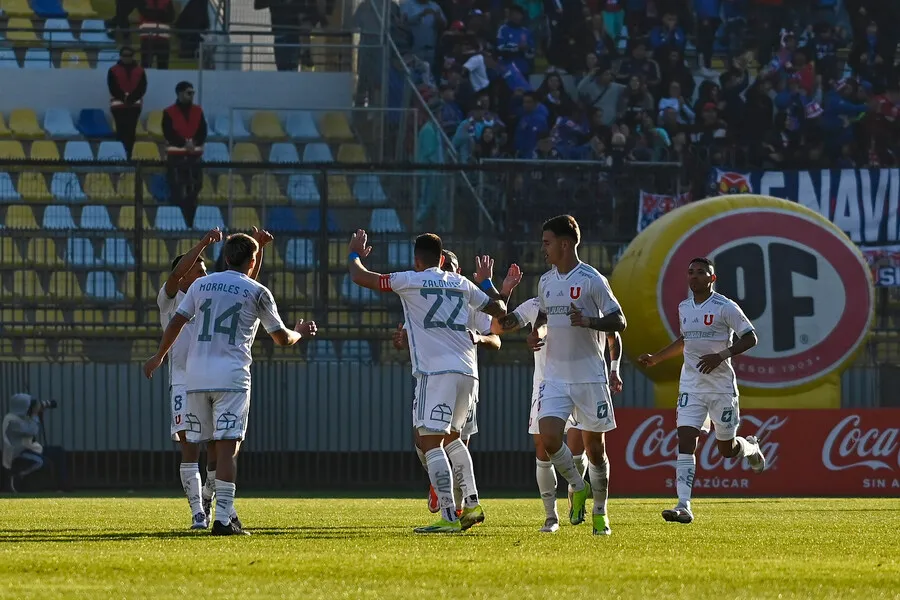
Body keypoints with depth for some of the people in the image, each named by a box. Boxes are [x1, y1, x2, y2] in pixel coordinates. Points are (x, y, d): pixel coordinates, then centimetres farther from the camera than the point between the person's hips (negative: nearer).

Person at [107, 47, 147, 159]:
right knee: (121, 130, -8)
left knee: (131, 130, 1)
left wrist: (132, 98, -14)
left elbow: (142, 87, 1)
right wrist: (124, 98, -16)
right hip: (118, 104, -2)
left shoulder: (140, 71, 8)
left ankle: (129, 154, 5)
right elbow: (113, 87, -5)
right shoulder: (113, 70, 2)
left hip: (135, 104, 2)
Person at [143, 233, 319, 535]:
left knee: (205, 447, 9)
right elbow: (282, 338, 10)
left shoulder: (201, 285, 12)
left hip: (196, 377, 4)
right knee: (227, 447, -7)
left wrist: (159, 356, 27)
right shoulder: (257, 292, 3)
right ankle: (223, 519, -13)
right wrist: (300, 333, 31)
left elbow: (176, 323, 13)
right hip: (230, 377, -4)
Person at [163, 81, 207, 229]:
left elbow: (203, 132, 3)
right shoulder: (169, 113, -2)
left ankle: (190, 223, 12)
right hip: (176, 157, -4)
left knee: (194, 192, 5)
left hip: (194, 157, 4)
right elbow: (169, 134, -11)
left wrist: (194, 143, -16)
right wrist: (184, 143, -21)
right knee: (177, 193, -9)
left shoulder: (198, 111, 10)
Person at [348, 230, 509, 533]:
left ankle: (449, 517, -17)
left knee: (431, 442, -7)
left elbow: (360, 277, 5)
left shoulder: (410, 281, 2)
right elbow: (499, 310, 27)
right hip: (468, 372, 6)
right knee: (451, 437, 24)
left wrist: (355, 255, 26)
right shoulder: (462, 284, 17)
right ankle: (472, 503, 14)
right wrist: (488, 283, 45)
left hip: (436, 371, -6)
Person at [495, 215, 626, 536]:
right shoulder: (546, 281, 10)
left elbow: (619, 322, -8)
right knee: (549, 437, -14)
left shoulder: (592, 280, -9)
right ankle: (578, 488, 11)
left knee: (594, 446, 2)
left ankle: (600, 512, 18)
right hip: (555, 375, 5)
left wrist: (589, 322, -25)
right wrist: (538, 333, 7)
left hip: (590, 376, -4)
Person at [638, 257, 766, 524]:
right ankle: (684, 507, -17)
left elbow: (750, 338, -10)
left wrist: (721, 355, -22)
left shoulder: (725, 307, -10)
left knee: (727, 449, 6)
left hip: (721, 386, -4)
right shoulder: (684, 308, 10)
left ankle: (751, 448, 44)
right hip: (691, 386, 4)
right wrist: (655, 359, 24)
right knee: (685, 440, -12)